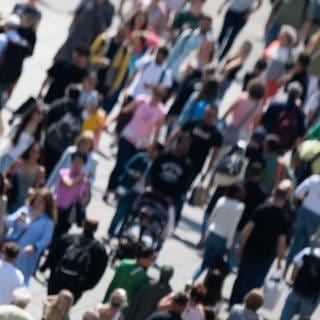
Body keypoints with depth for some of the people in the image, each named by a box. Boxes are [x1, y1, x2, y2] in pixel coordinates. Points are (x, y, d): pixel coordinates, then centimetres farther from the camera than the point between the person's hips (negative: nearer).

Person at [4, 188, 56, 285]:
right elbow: (8, 222, 1)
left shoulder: (48, 222, -6)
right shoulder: (25, 210, 4)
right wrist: (16, 221, -22)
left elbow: (45, 240, -12)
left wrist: (34, 247, -31)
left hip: (26, 257, -4)